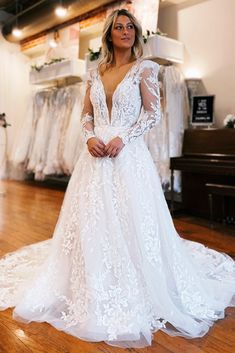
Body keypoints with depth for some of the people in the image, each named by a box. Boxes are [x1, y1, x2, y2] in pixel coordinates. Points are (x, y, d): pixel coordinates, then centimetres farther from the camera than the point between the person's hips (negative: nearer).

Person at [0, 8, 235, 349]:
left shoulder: (144, 68, 3)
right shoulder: (96, 73, 16)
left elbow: (153, 113, -4)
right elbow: (86, 114, 15)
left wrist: (122, 138, -15)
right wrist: (90, 137, -6)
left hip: (128, 154, -4)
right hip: (97, 154, 5)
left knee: (130, 219, -3)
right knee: (93, 219, 6)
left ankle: (135, 292, 15)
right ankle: (94, 289, 24)